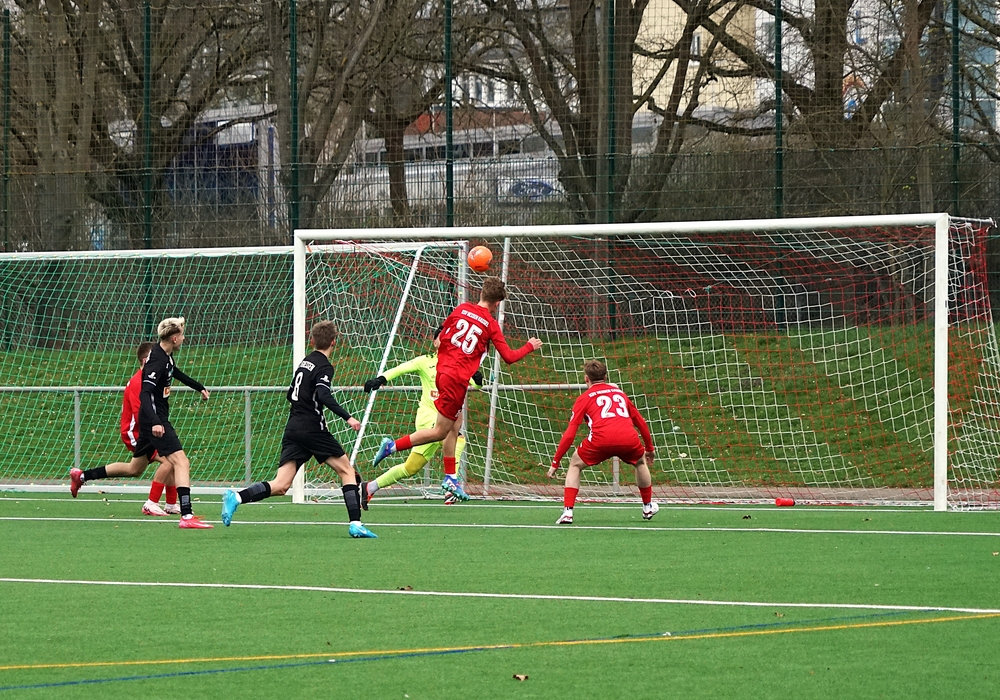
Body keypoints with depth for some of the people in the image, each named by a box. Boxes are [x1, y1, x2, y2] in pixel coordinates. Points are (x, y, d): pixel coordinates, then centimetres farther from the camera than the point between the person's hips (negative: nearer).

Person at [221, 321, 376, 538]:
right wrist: (347, 417, -25)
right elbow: (324, 395, -24)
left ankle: (236, 497, -21)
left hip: (293, 429, 7)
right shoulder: (324, 367, -7)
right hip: (312, 429, -7)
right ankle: (355, 524, -3)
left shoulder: (304, 362, 18)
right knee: (347, 470, 6)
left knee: (280, 486, -2)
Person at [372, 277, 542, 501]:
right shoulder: (491, 325, -7)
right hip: (457, 380, -7)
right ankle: (392, 446, -5)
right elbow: (509, 357, -4)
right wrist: (530, 347, 13)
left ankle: (450, 478, 19)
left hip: (443, 371, 7)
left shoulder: (461, 309, 6)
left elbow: (442, 336, 14)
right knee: (441, 431, 2)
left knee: (453, 427, 17)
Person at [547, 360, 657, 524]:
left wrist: (555, 463, 17)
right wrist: (649, 449, 51)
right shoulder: (619, 393, 30)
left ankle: (567, 512, 6)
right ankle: (648, 508, 43)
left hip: (601, 440, -3)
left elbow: (570, 434, 13)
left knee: (575, 465, 21)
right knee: (641, 462, 35)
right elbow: (641, 423, 37)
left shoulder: (585, 398, 20)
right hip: (629, 439, 3)